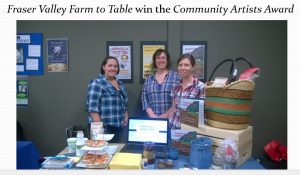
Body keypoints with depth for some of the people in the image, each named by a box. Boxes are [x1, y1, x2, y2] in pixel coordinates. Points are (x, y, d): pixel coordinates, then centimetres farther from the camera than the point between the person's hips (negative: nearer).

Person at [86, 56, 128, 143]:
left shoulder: (120, 83, 13)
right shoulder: (96, 83, -10)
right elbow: (92, 107, -17)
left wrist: (126, 116, 7)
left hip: (119, 127, 7)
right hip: (104, 127, -7)